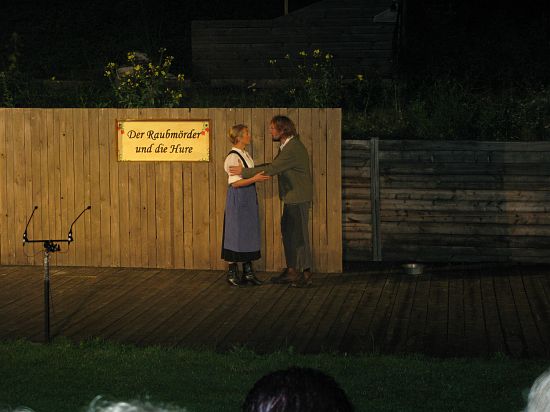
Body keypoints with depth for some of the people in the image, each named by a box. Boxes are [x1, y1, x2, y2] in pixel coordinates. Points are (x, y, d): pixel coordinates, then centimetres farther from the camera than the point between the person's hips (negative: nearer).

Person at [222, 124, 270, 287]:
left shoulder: (245, 155, 12)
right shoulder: (233, 157, -16)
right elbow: (235, 183, -21)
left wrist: (261, 173, 9)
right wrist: (254, 179, -27)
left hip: (249, 198, 9)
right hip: (238, 199, -9)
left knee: (249, 233, 11)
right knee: (236, 233, -2)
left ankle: (248, 272, 18)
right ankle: (232, 273, 7)